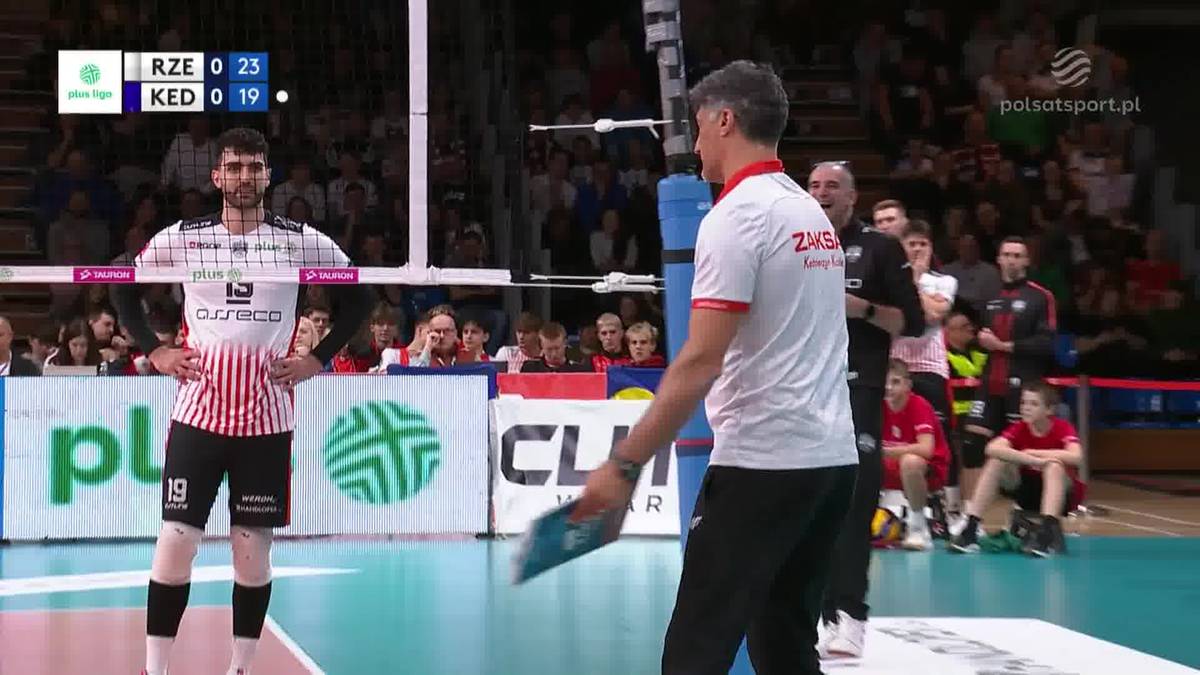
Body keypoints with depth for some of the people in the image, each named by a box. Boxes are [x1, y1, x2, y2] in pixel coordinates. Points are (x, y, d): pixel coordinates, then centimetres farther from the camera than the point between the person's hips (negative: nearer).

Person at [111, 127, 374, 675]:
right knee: (176, 538, -4)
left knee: (254, 546, 4)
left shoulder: (301, 241, 1)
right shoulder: (182, 238, 2)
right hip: (199, 410, 0)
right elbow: (123, 287, 15)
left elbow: (358, 297, 10)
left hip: (267, 415, 0)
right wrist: (154, 352, 5)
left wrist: (317, 359, 2)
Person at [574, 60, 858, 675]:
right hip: (831, 459, 8)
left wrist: (624, 464, -18)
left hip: (762, 462, -8)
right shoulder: (814, 213, 15)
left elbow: (700, 363, -19)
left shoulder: (736, 217, -11)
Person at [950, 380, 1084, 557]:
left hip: (1062, 494, -3)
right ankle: (971, 528, -25)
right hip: (1028, 491, 3)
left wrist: (1033, 453, -28)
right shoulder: (1019, 428, -9)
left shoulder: (1062, 428, -16)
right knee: (997, 461, -20)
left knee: (1054, 465, -34)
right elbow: (992, 449, -30)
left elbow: (1076, 457, -37)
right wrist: (1033, 460, -41)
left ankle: (1048, 530, -45)